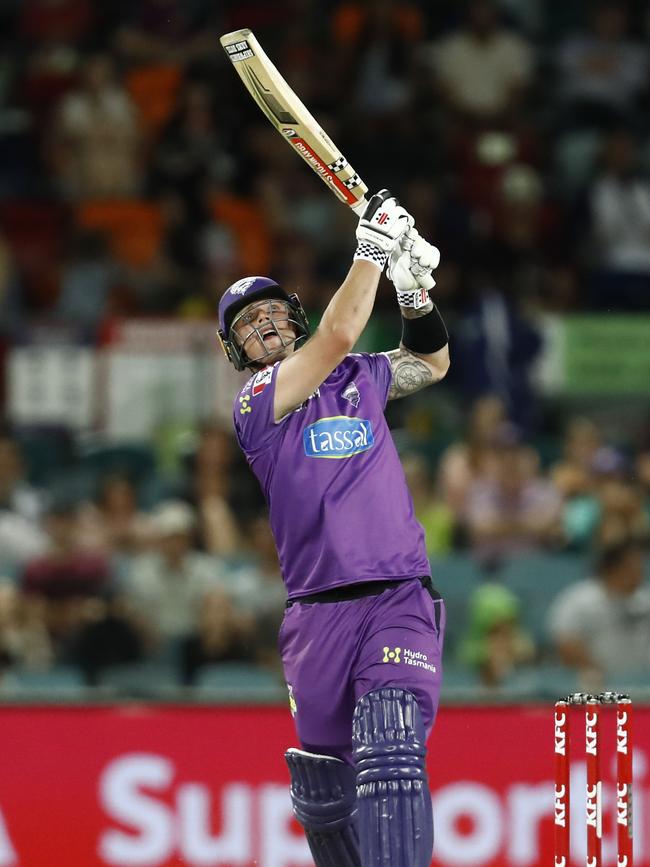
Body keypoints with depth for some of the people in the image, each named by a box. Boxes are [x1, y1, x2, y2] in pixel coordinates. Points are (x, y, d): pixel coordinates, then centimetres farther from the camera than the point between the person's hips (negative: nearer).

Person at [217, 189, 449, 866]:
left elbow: (431, 361, 33)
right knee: (323, 792, 5)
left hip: (401, 600, 1)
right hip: (318, 615, -1)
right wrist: (373, 249, -6)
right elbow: (338, 335, -12)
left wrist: (413, 286, 16)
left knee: (391, 760, -21)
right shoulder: (254, 402, 2)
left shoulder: (361, 378, 16)